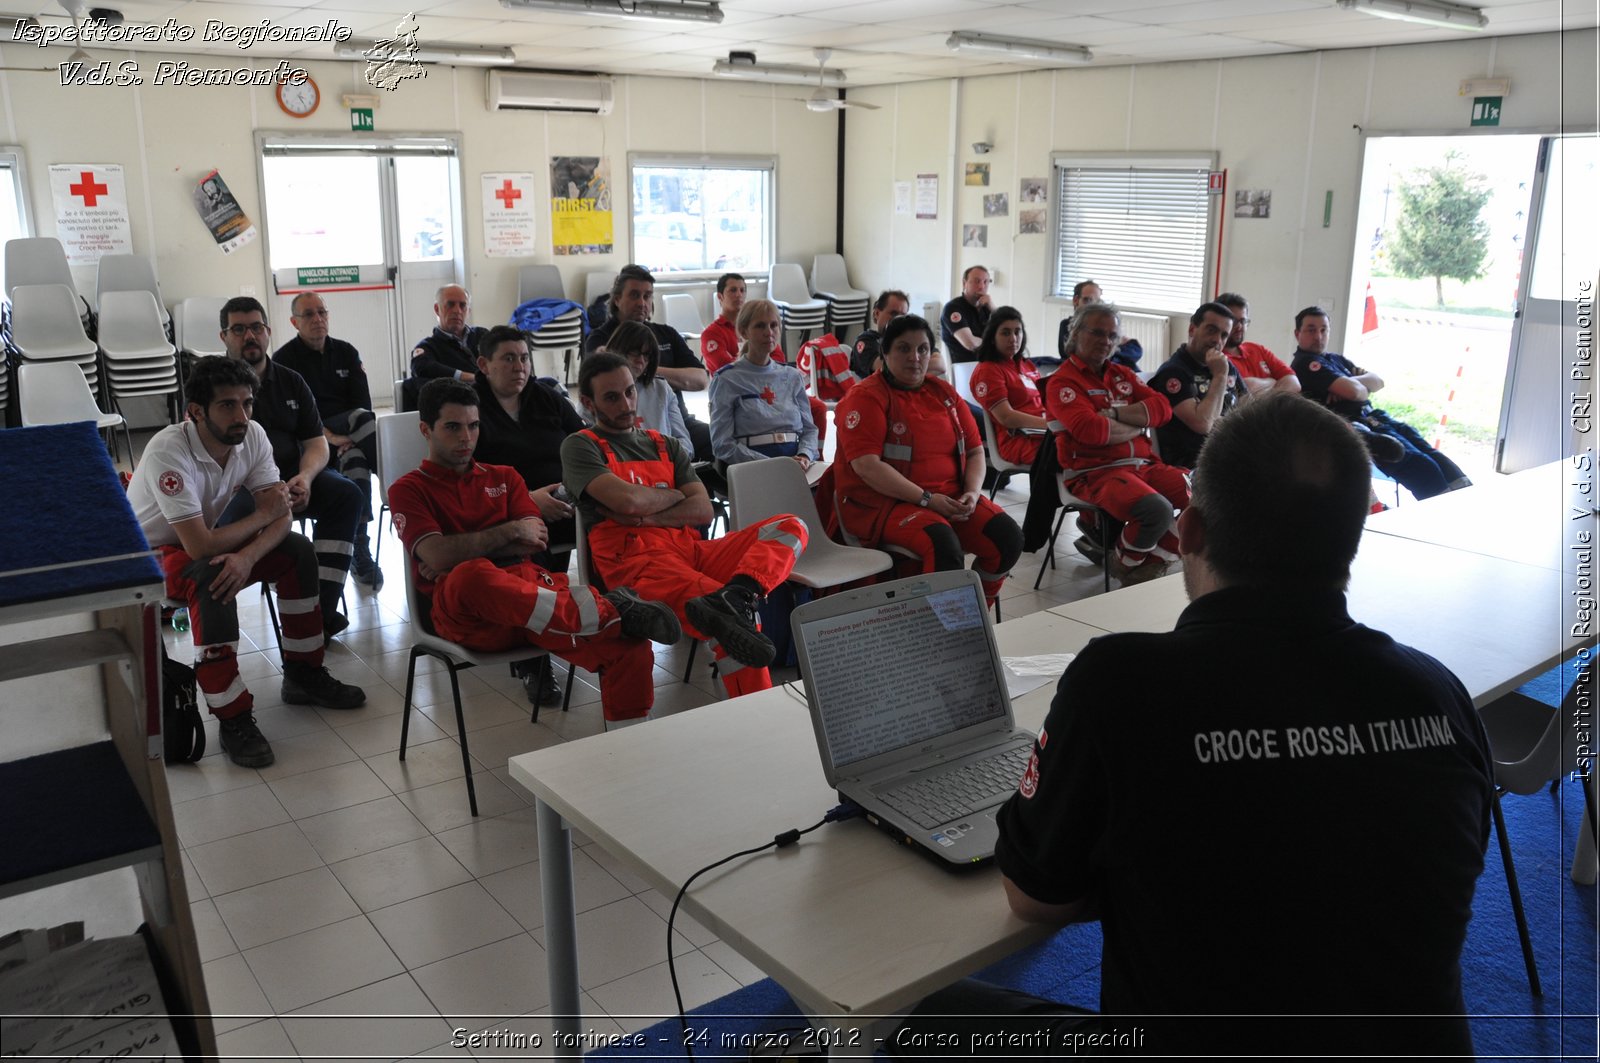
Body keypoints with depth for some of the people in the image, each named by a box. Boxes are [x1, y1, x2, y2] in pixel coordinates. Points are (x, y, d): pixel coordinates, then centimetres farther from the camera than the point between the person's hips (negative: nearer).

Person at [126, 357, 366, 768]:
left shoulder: (252, 435, -12)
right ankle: (233, 719, -29)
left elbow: (281, 515, -14)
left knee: (298, 550, -12)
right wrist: (263, 515, -21)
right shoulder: (168, 452, -32)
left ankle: (303, 675, 1)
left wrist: (248, 556, -34)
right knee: (211, 578, -36)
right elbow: (199, 546, -35)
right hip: (149, 554, -6)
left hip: (205, 539, 6)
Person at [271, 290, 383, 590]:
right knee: (364, 419, -34)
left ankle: (360, 552, -34)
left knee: (355, 457, -33)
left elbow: (362, 400, 8)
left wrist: (348, 436, -11)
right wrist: (329, 436, -23)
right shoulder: (284, 359, 3)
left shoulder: (346, 352, 17)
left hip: (346, 435, 4)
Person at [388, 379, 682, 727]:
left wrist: (462, 551, 0)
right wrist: (511, 531, 0)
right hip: (462, 606, -3)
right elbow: (438, 555, -5)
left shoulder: (503, 477, 27)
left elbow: (536, 541, 10)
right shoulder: (408, 490, 14)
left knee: (632, 648, -24)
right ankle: (603, 612, -37)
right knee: (470, 576, -44)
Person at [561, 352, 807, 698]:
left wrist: (645, 517, -4)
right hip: (634, 561, -6)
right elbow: (628, 500, -9)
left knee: (791, 525, -19)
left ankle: (736, 593, -45)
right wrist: (674, 495, 11)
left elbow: (704, 510, 12)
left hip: (691, 550, 7)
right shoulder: (580, 447, 10)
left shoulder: (667, 446, 28)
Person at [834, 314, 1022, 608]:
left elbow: (975, 451, 16)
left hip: (950, 498, 7)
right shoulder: (866, 397, -5)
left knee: (1008, 537, -13)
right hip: (885, 502, -6)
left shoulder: (944, 393, 14)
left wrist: (972, 492, -6)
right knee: (944, 545, -33)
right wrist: (926, 499, -20)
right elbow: (866, 465, -17)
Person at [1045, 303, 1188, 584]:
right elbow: (1091, 431, -19)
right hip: (1095, 471, -7)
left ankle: (1154, 562, 6)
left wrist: (1115, 414, -9)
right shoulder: (1063, 382, -3)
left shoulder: (1123, 375, 19)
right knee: (1157, 509, -31)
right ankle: (1127, 566, 0)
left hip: (1144, 464, 7)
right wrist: (1140, 423, -4)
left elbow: (1162, 409, 5)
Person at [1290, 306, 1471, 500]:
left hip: (1372, 418, 9)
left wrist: (1349, 383, -5)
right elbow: (1353, 391, -16)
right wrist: (1365, 388, 7)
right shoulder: (1305, 363, -6)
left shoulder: (1336, 359, 25)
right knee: (1419, 464, -24)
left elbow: (1378, 381, 15)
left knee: (1428, 452, -11)